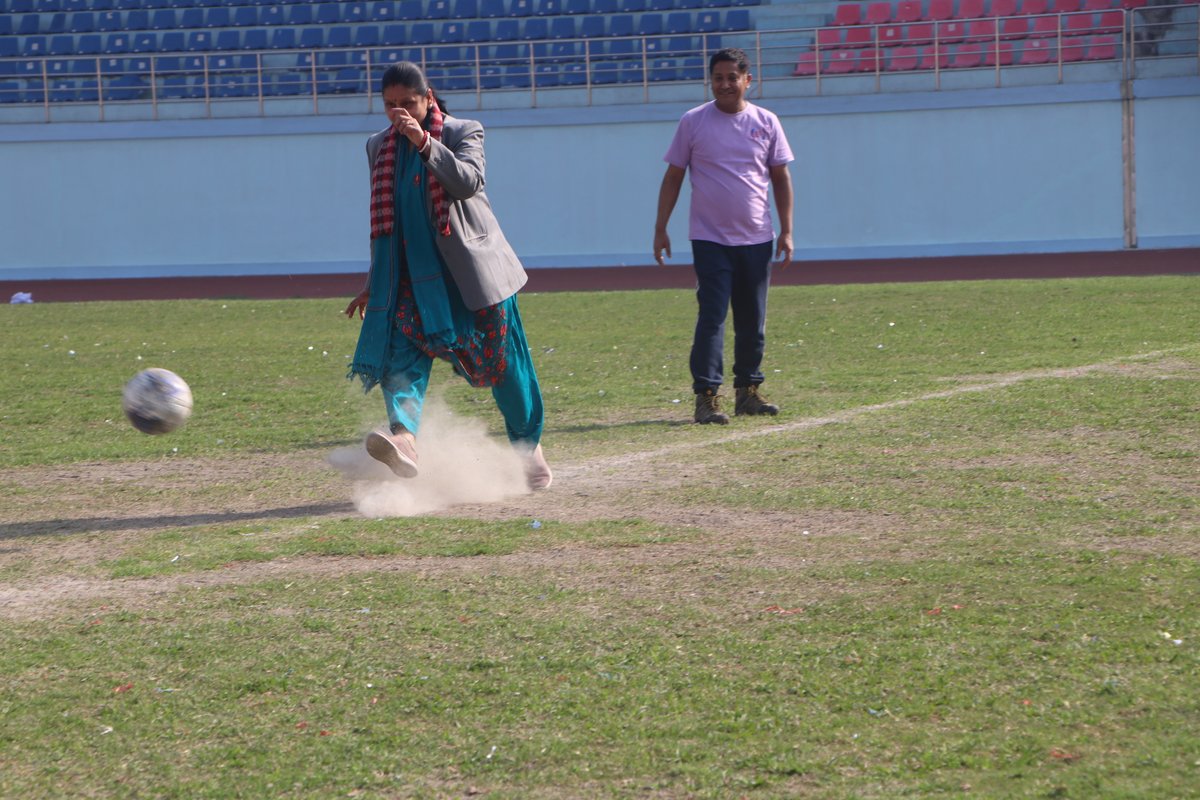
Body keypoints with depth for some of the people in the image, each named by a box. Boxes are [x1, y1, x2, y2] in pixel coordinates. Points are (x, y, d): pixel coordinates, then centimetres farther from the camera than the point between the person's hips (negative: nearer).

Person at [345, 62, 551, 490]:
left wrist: (425, 143, -31)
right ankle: (403, 437, -44)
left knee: (502, 359, 5)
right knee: (402, 349, -22)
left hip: (470, 269, -3)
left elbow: (469, 182, -21)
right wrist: (374, 283, 20)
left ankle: (528, 445, 26)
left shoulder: (463, 133, -1)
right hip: (410, 273, 3)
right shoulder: (379, 147, 12)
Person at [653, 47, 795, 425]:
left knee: (753, 321, 9)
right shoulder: (693, 122, 0)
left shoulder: (766, 123, 5)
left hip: (756, 238, 3)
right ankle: (706, 396, -12)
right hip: (710, 238, -3)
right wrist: (661, 228, -1)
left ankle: (747, 391, 19)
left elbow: (780, 178, 8)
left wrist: (786, 231, 3)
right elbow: (673, 177, 3)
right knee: (712, 317, -11)